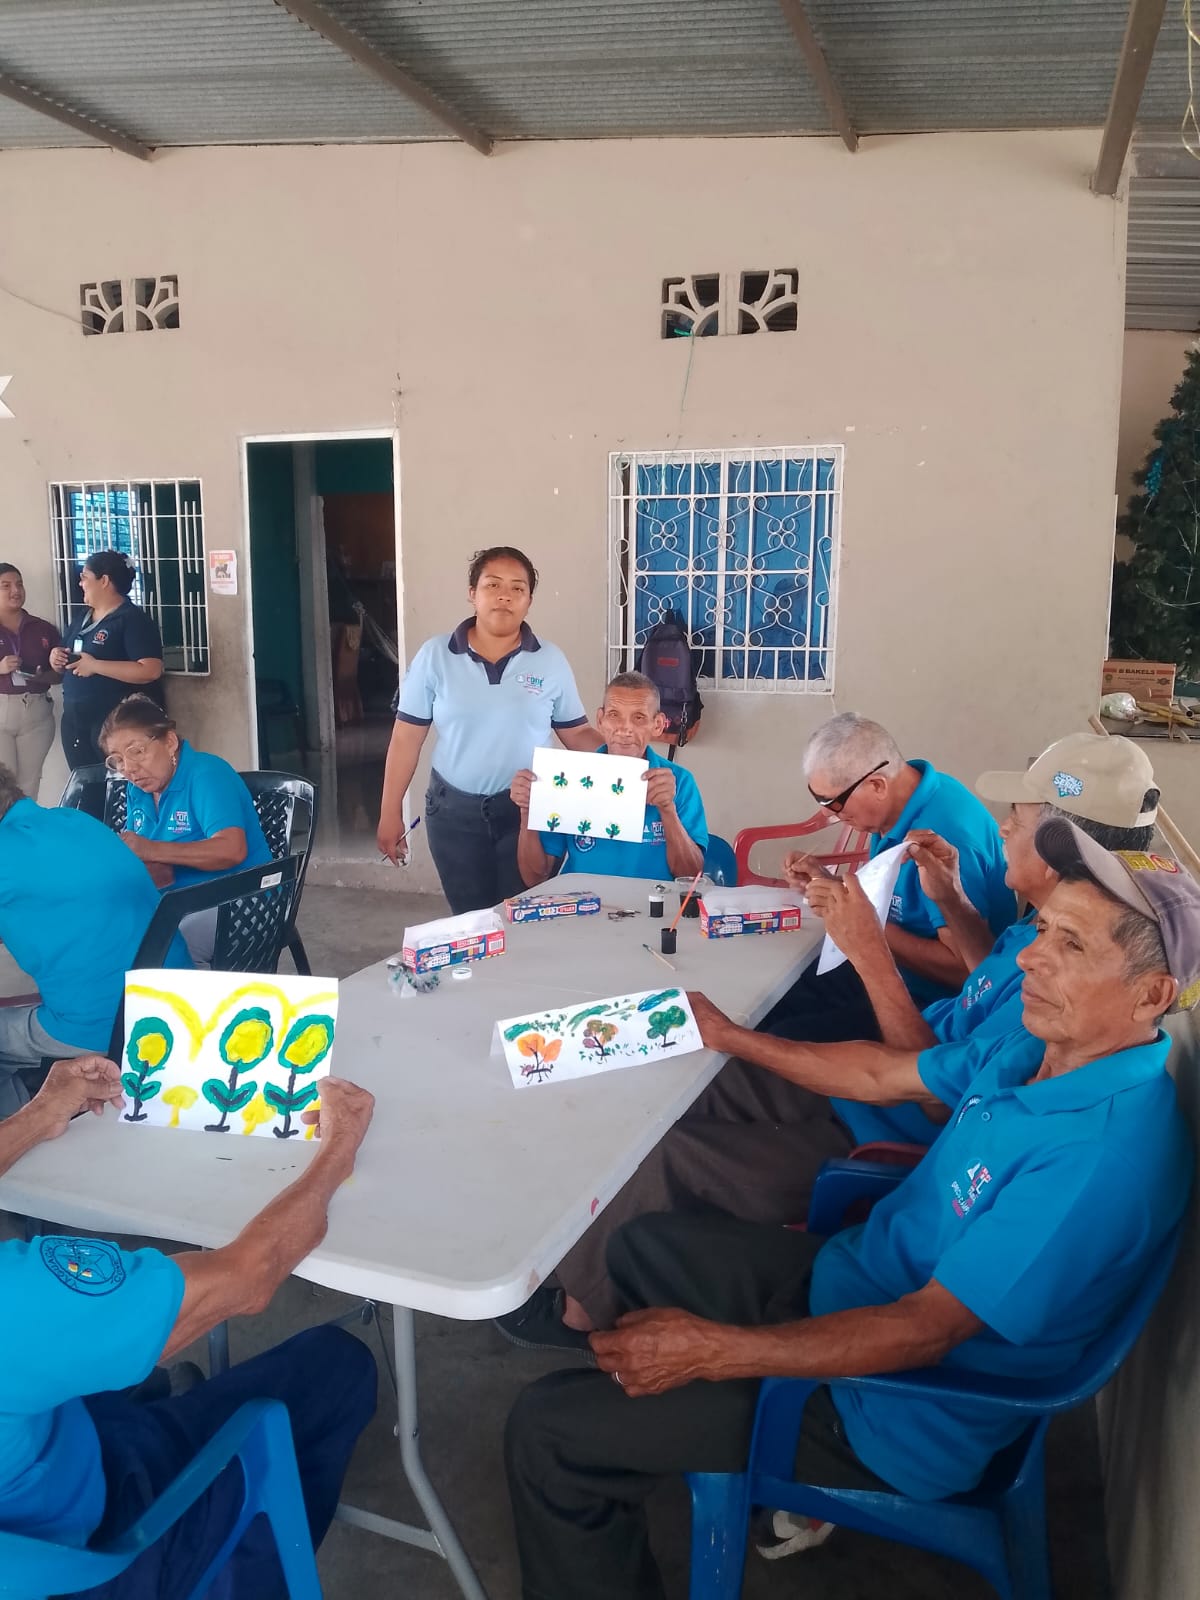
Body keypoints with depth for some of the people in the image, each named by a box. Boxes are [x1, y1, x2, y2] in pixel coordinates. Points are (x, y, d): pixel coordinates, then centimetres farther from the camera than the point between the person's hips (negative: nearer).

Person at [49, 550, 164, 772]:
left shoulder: (134, 619, -12)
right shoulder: (80, 616, 14)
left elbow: (151, 670, -23)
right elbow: (68, 662, 25)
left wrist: (95, 666, -22)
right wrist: (57, 658, 1)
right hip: (74, 719, 8)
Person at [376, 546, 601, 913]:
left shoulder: (550, 660, 0)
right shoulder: (435, 655, -2)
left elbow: (576, 733, 2)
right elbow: (407, 737, 0)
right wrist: (391, 813, 0)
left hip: (527, 809, 0)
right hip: (454, 811, 1)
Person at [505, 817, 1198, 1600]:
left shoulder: (1105, 1152, -32)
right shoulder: (1040, 1049, -5)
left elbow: (924, 1329, -30)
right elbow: (880, 1075, 10)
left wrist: (711, 1349, -29)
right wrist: (731, 1036, 17)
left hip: (894, 1410, -9)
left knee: (548, 1429, -10)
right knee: (642, 1245, 23)